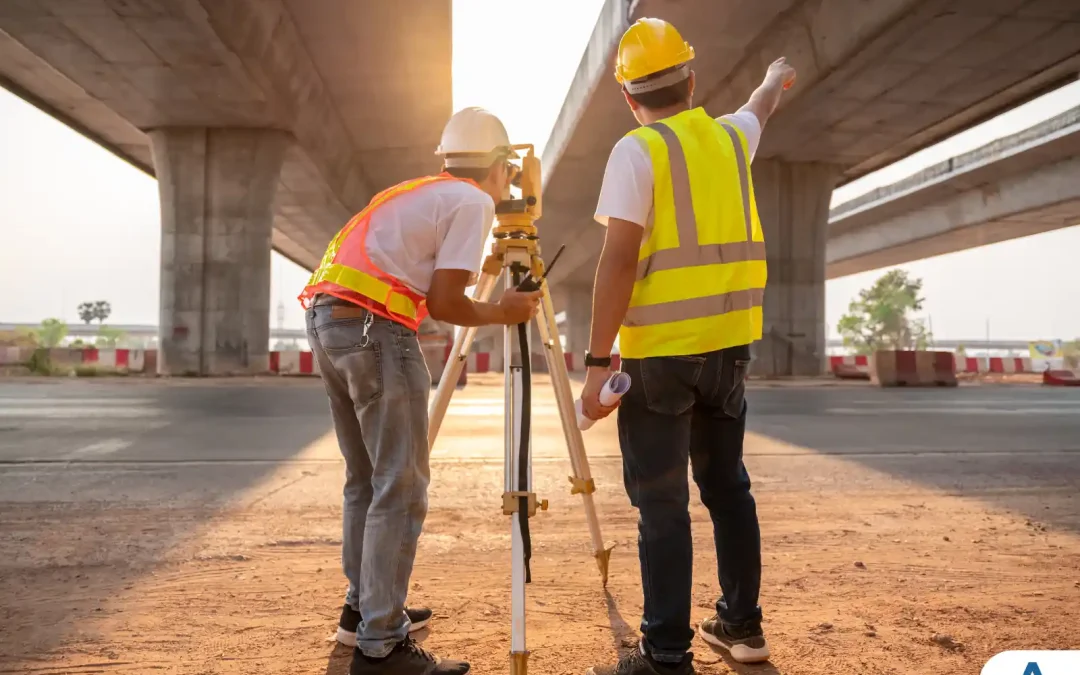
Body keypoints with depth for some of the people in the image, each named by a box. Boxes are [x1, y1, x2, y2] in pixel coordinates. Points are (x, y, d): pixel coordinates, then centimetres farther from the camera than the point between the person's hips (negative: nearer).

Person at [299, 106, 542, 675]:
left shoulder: (416, 193, 24)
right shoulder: (473, 202, 0)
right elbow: (445, 305, -8)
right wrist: (503, 313, 8)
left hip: (326, 319, 9)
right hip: (374, 328, -9)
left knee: (366, 480, 18)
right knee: (400, 490, -4)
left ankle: (364, 608, 29)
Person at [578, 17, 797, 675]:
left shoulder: (638, 151, -7)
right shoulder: (731, 136, 11)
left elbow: (620, 260, -16)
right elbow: (763, 106, 36)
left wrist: (598, 361, -15)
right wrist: (778, 75, 59)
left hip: (660, 351, -6)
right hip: (727, 343, 6)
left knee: (663, 503, -1)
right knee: (727, 485, 17)